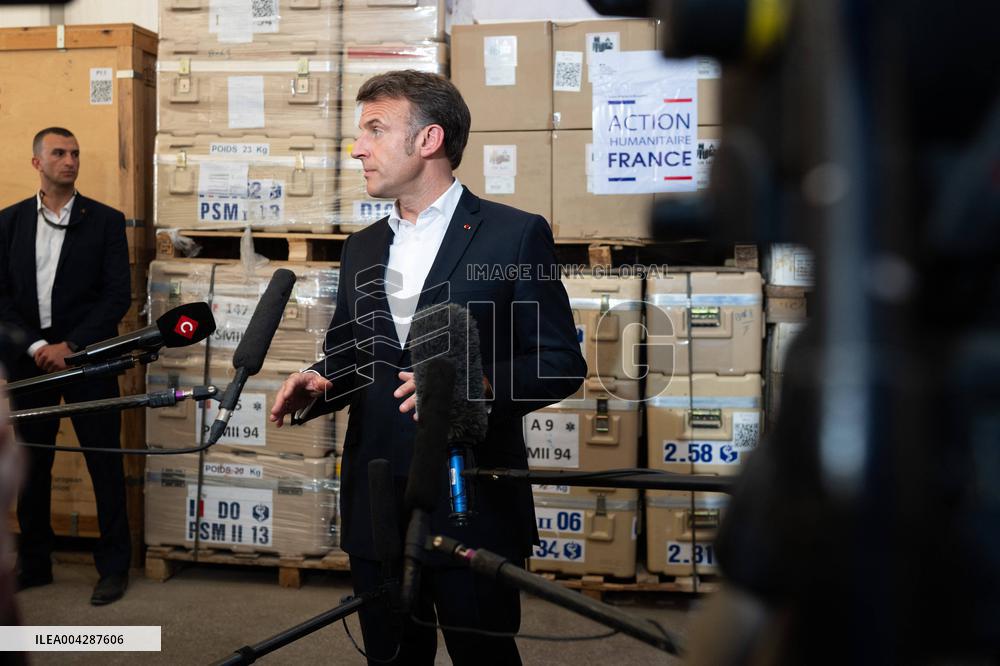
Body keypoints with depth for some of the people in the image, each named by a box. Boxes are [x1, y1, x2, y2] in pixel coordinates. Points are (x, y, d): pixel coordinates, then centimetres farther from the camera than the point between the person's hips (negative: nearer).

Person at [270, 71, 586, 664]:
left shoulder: (515, 234, -5)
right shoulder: (363, 248, 15)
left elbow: (562, 362, -7)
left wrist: (480, 385, -24)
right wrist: (318, 386, -3)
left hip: (472, 503, -5)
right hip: (376, 504, 6)